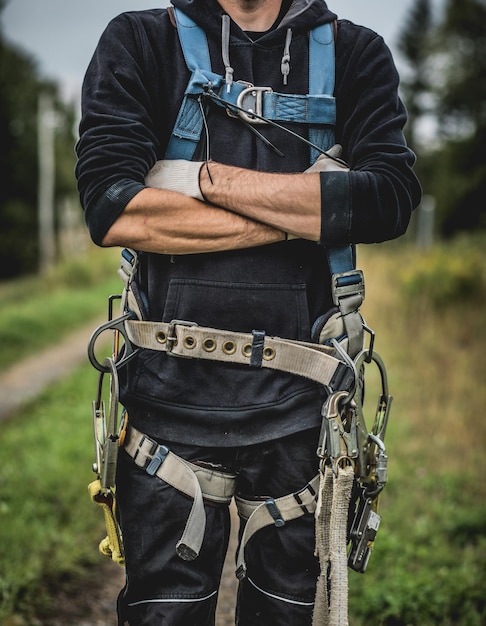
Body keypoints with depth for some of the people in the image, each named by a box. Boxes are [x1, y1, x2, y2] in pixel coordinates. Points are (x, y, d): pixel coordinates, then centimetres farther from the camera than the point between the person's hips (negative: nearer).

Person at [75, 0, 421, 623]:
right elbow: (111, 209, -11)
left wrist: (204, 176, -11)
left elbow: (391, 198, -10)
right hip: (172, 393, -1)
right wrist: (298, 217, -10)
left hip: (298, 401, 1)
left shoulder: (357, 54, 8)